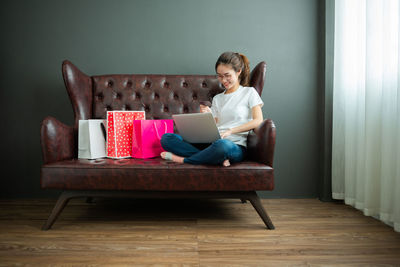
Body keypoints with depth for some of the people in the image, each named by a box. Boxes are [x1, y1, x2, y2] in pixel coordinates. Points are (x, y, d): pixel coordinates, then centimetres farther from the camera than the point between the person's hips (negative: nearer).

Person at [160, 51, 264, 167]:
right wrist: (208, 115, -4)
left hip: (235, 146, -5)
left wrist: (230, 131, -11)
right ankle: (219, 158, -27)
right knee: (166, 138, -13)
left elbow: (258, 121, -2)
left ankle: (183, 160, -20)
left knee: (222, 145, -45)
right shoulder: (217, 98, 26)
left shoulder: (249, 92, 13)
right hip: (212, 142, 6)